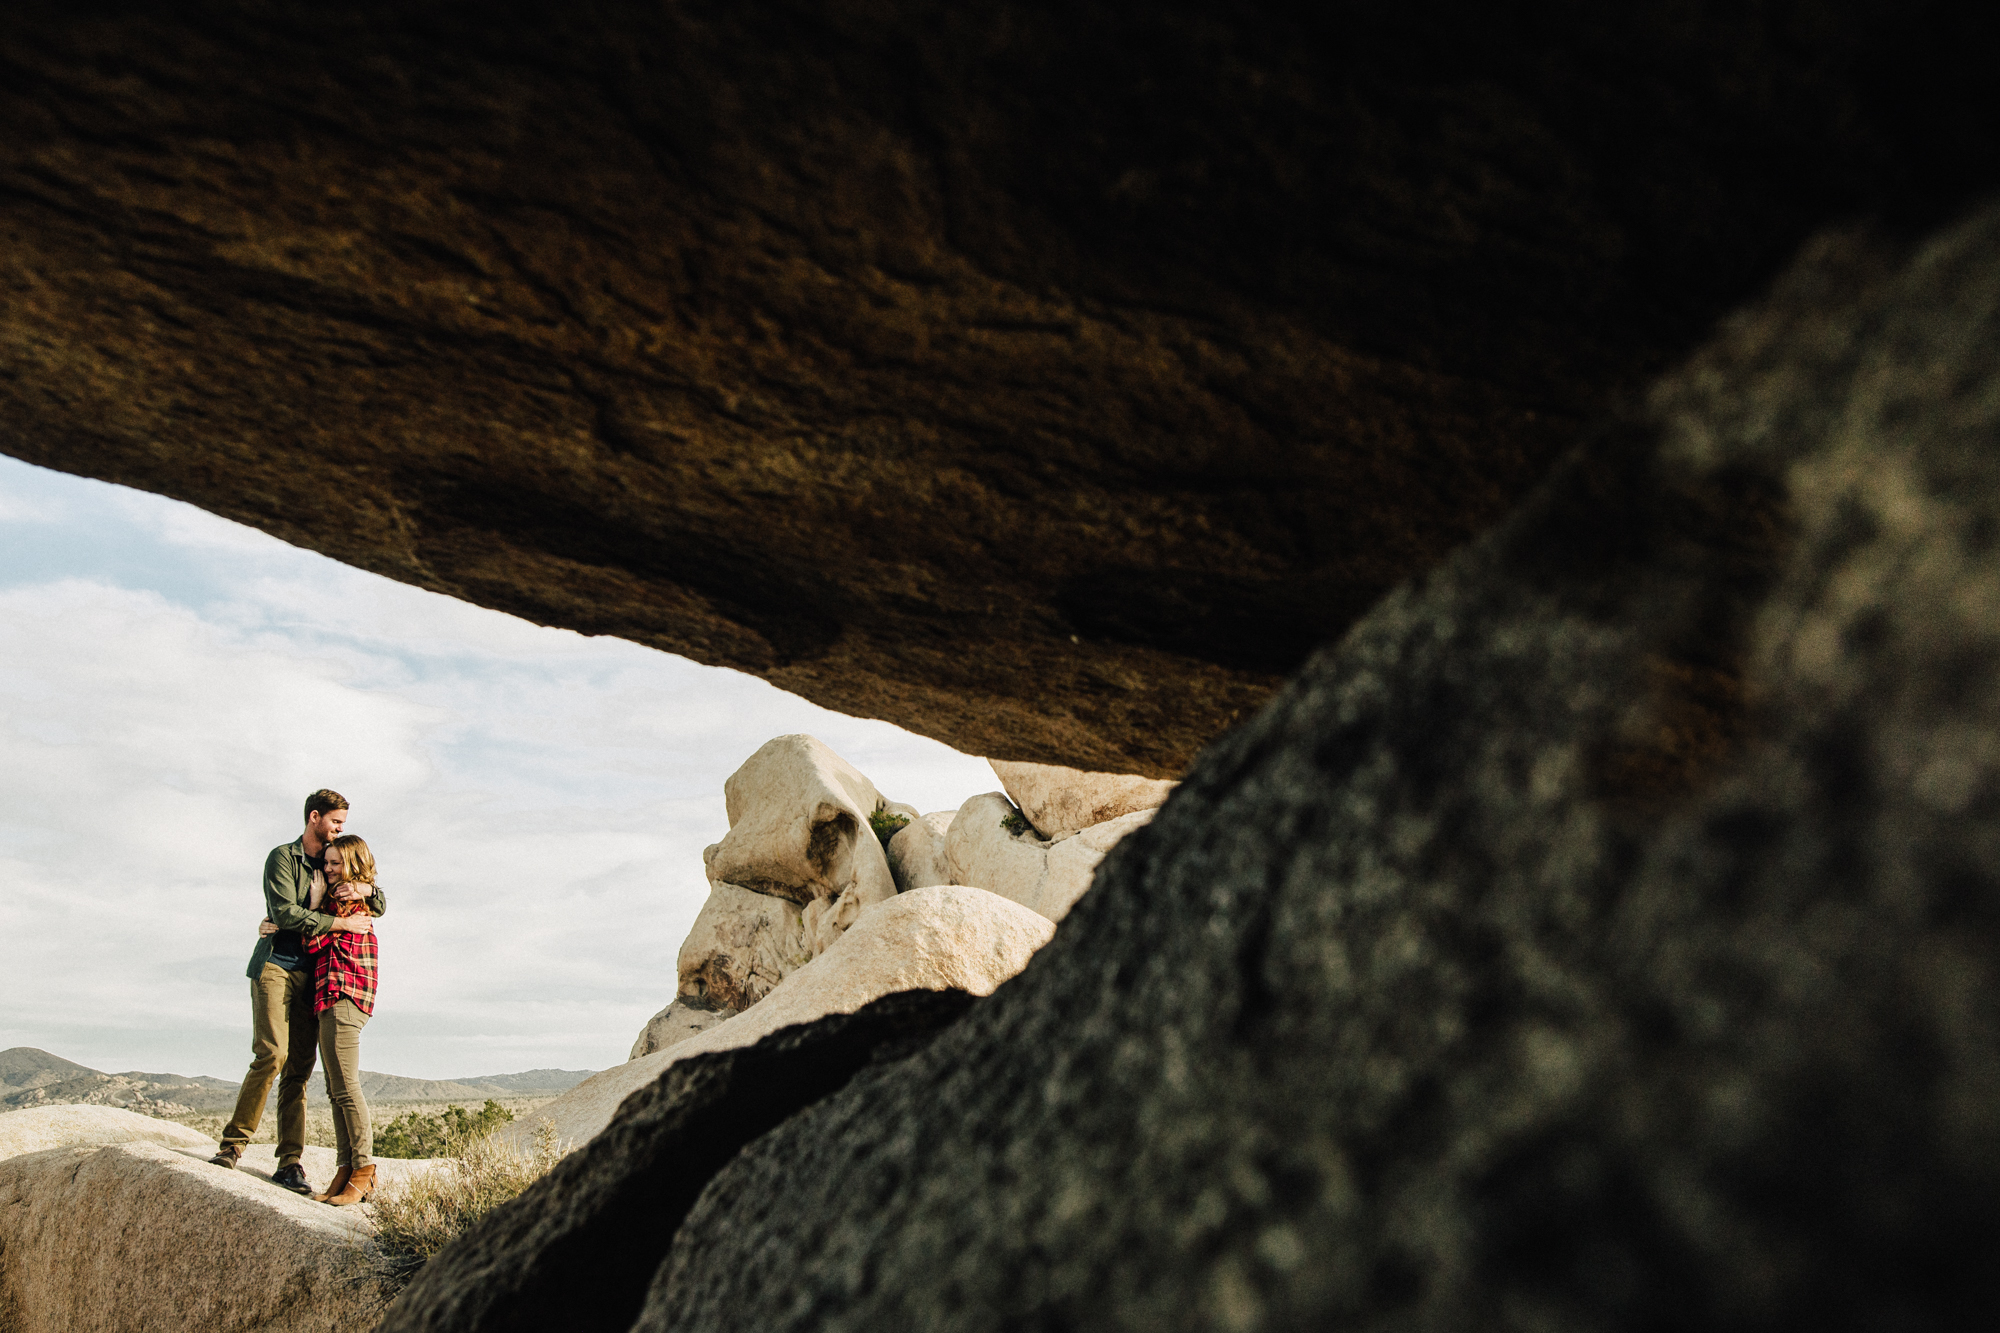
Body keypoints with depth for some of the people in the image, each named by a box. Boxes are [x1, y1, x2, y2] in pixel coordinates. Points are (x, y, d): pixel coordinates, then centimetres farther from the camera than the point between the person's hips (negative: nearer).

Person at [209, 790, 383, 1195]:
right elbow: (287, 913, -13)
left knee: (300, 1068, -1)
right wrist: (342, 922, -14)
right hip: (276, 965, -5)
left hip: (311, 974, 5)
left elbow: (380, 907, 20)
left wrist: (363, 890, -3)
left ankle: (290, 1162, -3)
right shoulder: (282, 858, 1)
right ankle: (233, 1141, -6)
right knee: (272, 1055, -18)